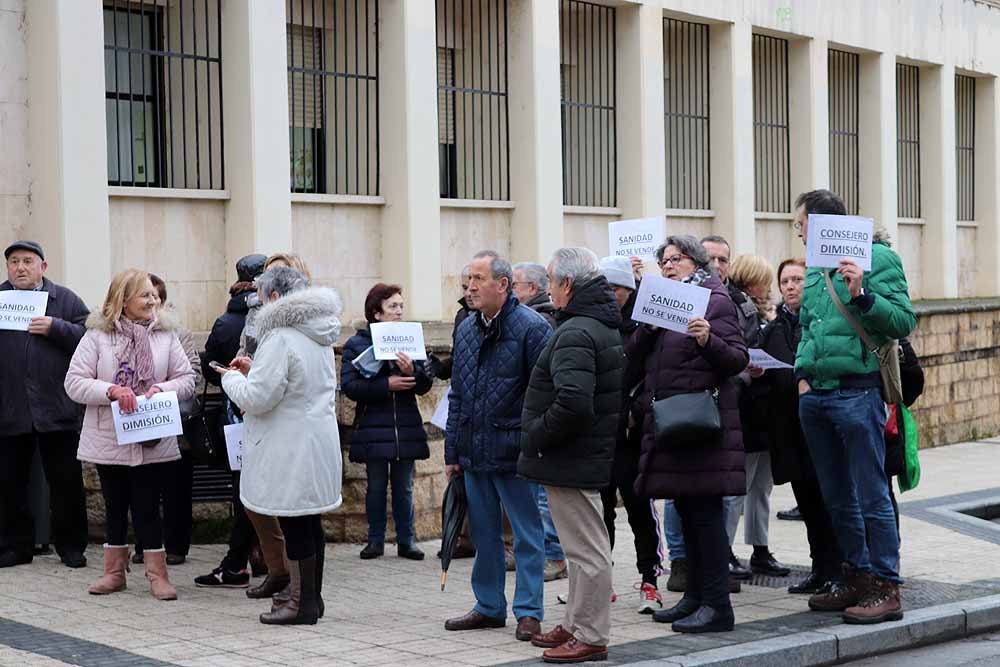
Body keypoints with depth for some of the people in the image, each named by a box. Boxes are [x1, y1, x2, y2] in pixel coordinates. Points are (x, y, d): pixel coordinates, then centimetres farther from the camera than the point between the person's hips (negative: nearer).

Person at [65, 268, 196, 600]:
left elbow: (187, 379, 2)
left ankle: (157, 573, 8)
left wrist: (162, 389, -17)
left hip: (153, 442, 0)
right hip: (109, 440, 0)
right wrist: (111, 391, -22)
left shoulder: (166, 335, 2)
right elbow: (74, 383, -8)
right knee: (115, 505, 12)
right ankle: (114, 571, 23)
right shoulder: (97, 336, -4)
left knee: (147, 506, 1)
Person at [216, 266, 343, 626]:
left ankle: (303, 602, 3)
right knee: (309, 522, 15)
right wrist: (254, 370, 16)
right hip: (319, 438, 9)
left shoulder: (280, 338, -17)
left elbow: (257, 397, -18)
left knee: (295, 526, -2)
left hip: (291, 446, -9)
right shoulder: (319, 334, 12)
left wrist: (231, 378, 0)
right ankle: (311, 596, 24)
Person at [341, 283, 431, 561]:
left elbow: (424, 386, 2)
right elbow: (349, 385, -12)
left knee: (404, 487, 8)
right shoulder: (356, 344, -1)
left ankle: (406, 540, 16)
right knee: (376, 487, 6)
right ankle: (375, 540, 16)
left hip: (406, 428, 2)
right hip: (373, 429, -2)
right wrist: (386, 384, -19)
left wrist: (411, 371, -18)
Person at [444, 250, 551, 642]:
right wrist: (452, 452, 14)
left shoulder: (531, 327, -11)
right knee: (483, 534, 14)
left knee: (526, 534, 3)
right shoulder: (466, 329, 12)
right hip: (474, 454, 7)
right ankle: (489, 607, 25)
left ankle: (528, 612, 10)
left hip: (514, 452, -7)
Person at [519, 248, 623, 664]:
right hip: (591, 453, 11)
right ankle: (577, 626, 29)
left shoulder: (575, 334, -20)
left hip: (571, 459, -11)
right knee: (584, 547, 18)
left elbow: (573, 402, -31)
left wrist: (537, 435, -17)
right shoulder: (605, 326, 14)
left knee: (586, 548, -3)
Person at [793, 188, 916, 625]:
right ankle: (858, 578, 24)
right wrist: (803, 373, 10)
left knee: (871, 498, -5)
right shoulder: (815, 270, 16)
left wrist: (861, 295, -24)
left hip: (857, 392, -8)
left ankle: (886, 589, 1)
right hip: (815, 396, 8)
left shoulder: (877, 258, -6)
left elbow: (903, 322, -13)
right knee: (837, 498, 14)